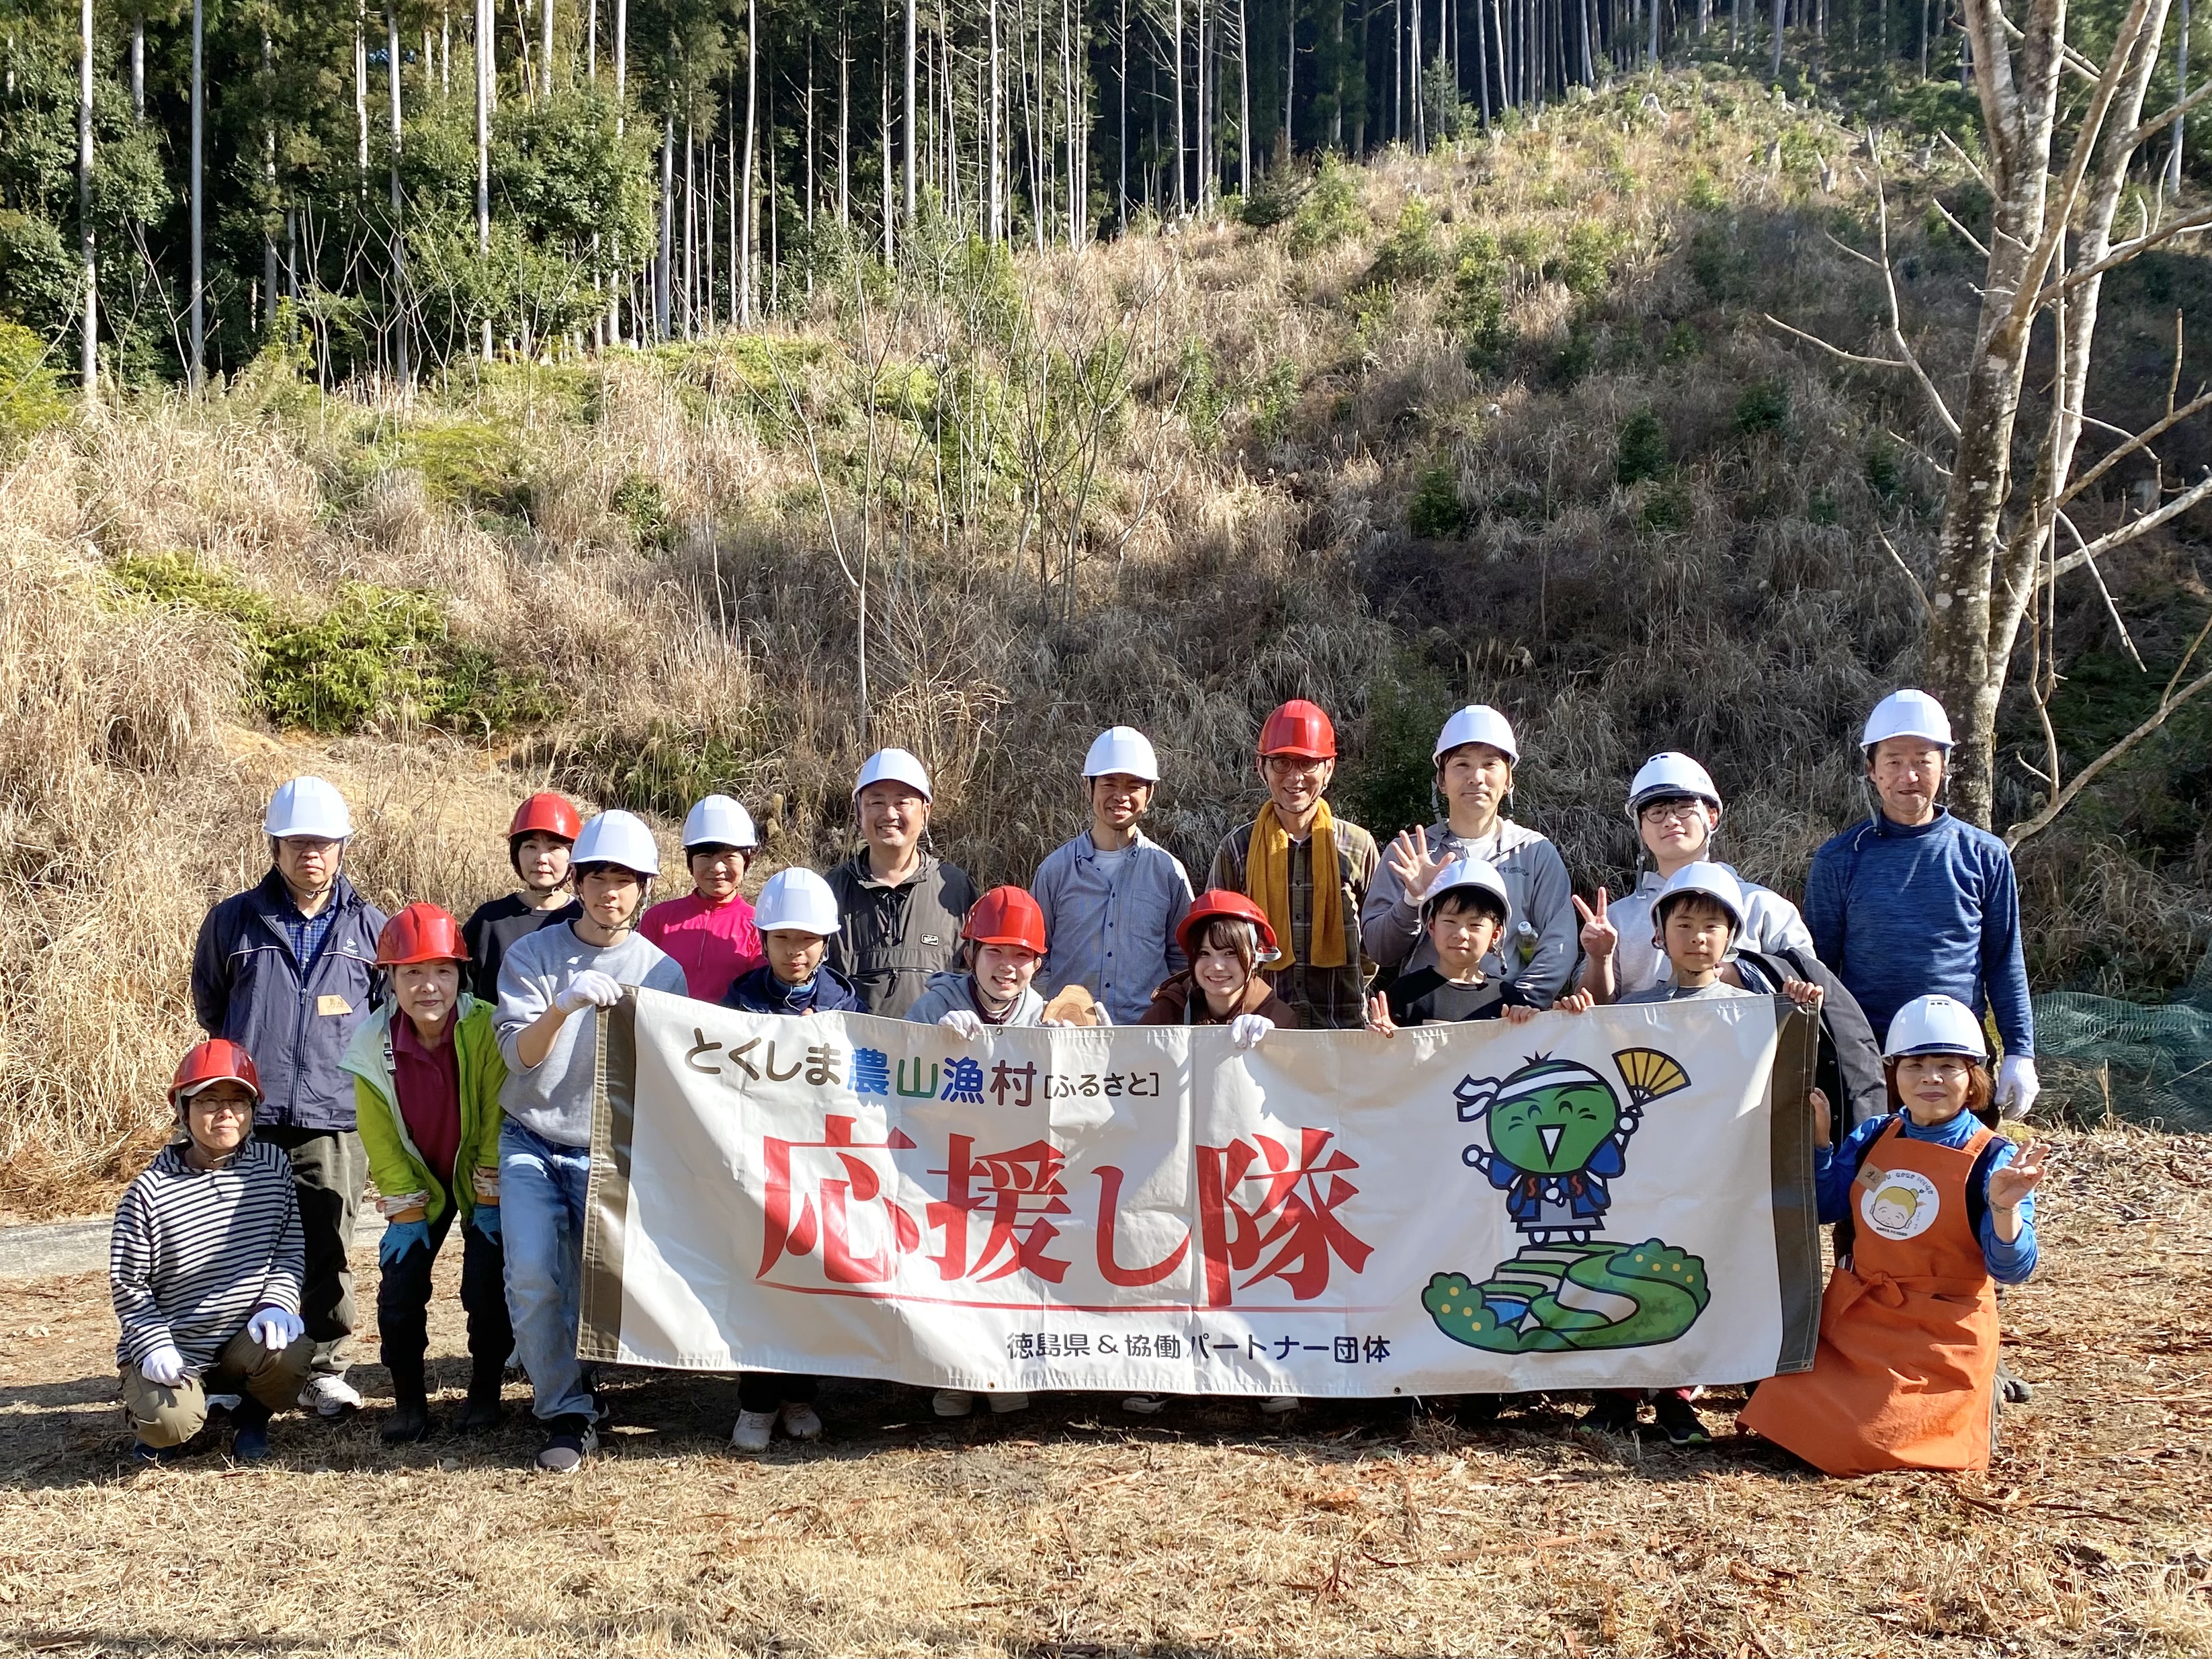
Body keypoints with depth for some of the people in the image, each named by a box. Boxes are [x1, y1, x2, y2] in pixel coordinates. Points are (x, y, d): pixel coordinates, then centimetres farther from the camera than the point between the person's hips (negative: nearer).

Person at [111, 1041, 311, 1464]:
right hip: (174, 1349, -2)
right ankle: (145, 1399, 14)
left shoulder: (274, 1165, -2)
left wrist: (277, 1303, -14)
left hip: (246, 1338, 2)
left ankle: (251, 1417, 7)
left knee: (292, 1352, -29)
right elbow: (127, 1283, -6)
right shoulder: (151, 1191, -11)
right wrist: (154, 1348, -16)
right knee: (172, 1423, -28)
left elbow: (291, 1249, 3)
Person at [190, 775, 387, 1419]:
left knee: (328, 1250, 0)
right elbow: (208, 1002, 22)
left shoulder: (369, 926, 8)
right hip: (249, 1117, 0)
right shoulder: (234, 920, 8)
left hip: (335, 1118, 0)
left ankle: (324, 1368, 12)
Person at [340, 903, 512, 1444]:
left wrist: (490, 1201, -14)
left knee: (486, 1287, -9)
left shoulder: (486, 1029, -23)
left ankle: (484, 1393, 12)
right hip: (419, 1184, 3)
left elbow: (498, 1119, -18)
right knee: (399, 1288, -5)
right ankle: (409, 1400, 13)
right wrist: (405, 1211, -7)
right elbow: (380, 1137, -7)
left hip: (480, 1181, -2)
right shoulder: (373, 1043, -14)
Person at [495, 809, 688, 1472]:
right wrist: (564, 1007, -32)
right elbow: (518, 1054, -15)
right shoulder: (532, 956, -1)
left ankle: (566, 1391, 23)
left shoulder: (663, 973, 1)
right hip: (531, 1144, -1)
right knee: (532, 1278, -18)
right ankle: (567, 1415, -7)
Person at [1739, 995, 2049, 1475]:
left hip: (1941, 1339, -5)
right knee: (1789, 1417, -6)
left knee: (1860, 1443, -18)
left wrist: (2004, 1205, -33)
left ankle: (1970, 1408, 12)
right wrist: (1816, 1134, -2)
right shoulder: (1873, 1138, 3)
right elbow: (1823, 1204, 9)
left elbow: (2012, 1269, -14)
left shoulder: (1993, 1160, -9)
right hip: (1852, 1322, 5)